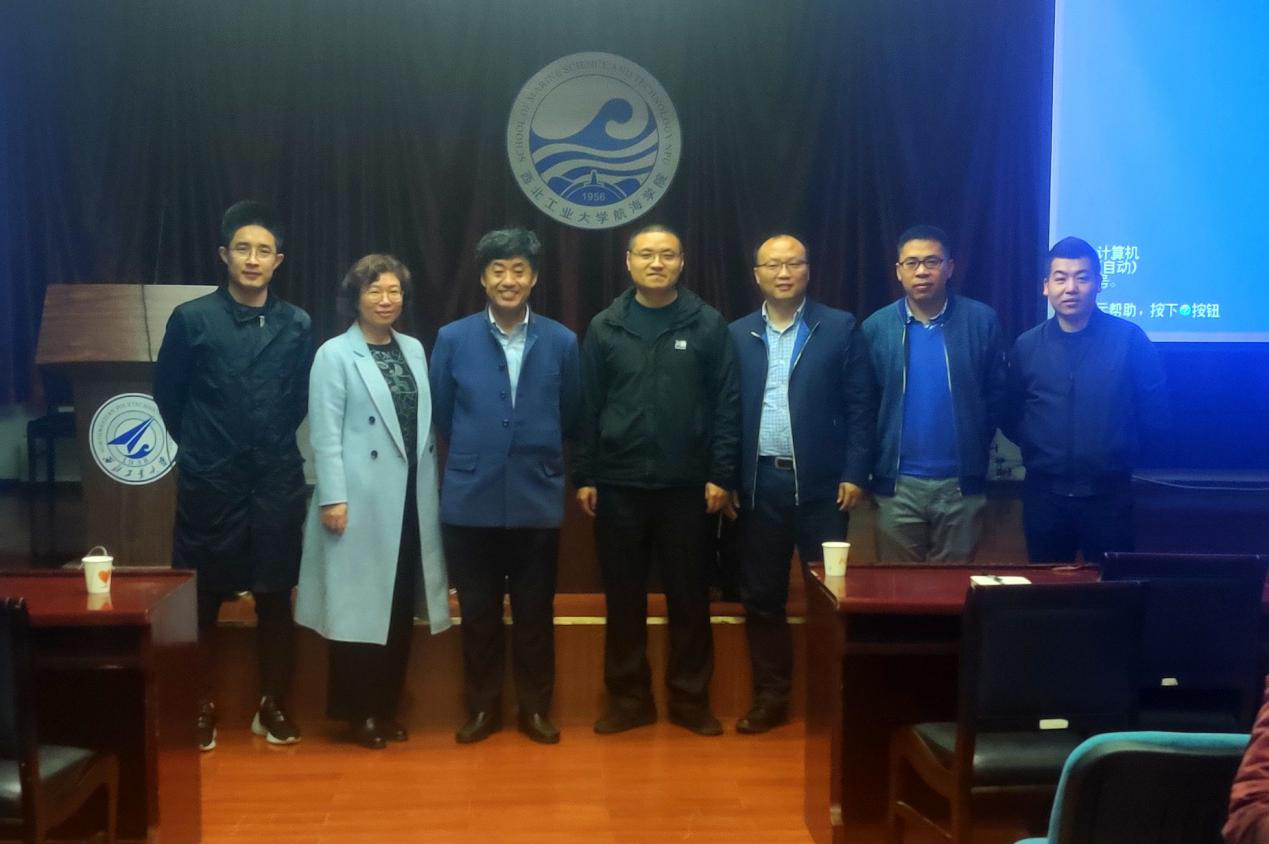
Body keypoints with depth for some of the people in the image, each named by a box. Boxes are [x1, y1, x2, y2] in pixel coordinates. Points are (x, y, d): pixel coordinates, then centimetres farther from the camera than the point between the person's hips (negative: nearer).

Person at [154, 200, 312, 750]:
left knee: (276, 600, 8)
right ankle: (201, 707, 20)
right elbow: (167, 393, 6)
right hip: (209, 483, -1)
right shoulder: (191, 319, -3)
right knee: (201, 601, 5)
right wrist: (198, 446, 12)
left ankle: (272, 706, 21)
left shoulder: (297, 326, 1)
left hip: (277, 482, 2)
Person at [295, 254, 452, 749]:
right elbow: (325, 434, -9)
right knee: (359, 605, 1)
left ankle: (386, 708, 22)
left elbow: (425, 425, 11)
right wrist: (333, 497, -15)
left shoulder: (414, 350, 12)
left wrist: (430, 486, 8)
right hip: (362, 500, -5)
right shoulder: (335, 354, -4)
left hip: (410, 498, 6)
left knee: (401, 607, 10)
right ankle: (356, 712, 13)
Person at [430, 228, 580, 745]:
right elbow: (441, 416, 7)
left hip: (538, 499, 0)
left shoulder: (562, 342, 0)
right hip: (470, 500, 0)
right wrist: (474, 456, 12)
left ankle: (534, 708, 24)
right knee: (478, 613, 9)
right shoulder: (453, 339, -1)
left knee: (535, 613, 9)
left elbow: (570, 419, 8)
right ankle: (482, 707, 24)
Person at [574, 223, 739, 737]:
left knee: (689, 597, 7)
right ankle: (628, 698, 20)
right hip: (619, 484, 1)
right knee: (624, 597, 8)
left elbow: (726, 404, -1)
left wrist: (721, 475, -6)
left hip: (686, 485, -1)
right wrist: (583, 476, 0)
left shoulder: (707, 325, 0)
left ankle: (690, 698, 20)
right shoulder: (604, 328, 4)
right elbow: (587, 407, 4)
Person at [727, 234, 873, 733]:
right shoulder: (737, 335, 7)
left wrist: (854, 473, -7)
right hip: (759, 483, 2)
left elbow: (859, 407, -1)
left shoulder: (840, 328, 1)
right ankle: (770, 697, 19)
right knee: (761, 598, 7)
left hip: (821, 482, -2)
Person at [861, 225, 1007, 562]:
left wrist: (976, 451, 4)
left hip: (961, 483, 0)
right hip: (897, 484, 1)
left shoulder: (981, 321, -2)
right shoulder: (876, 327, 1)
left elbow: (996, 394, 4)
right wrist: (875, 462, 5)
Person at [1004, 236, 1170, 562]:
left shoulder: (1129, 339, -6)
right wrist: (1036, 450, 6)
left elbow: (1154, 412, -1)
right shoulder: (1026, 346, 3)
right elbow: (1011, 415, 13)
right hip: (1043, 494, 2)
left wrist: (1126, 456, 2)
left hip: (1109, 493, -2)